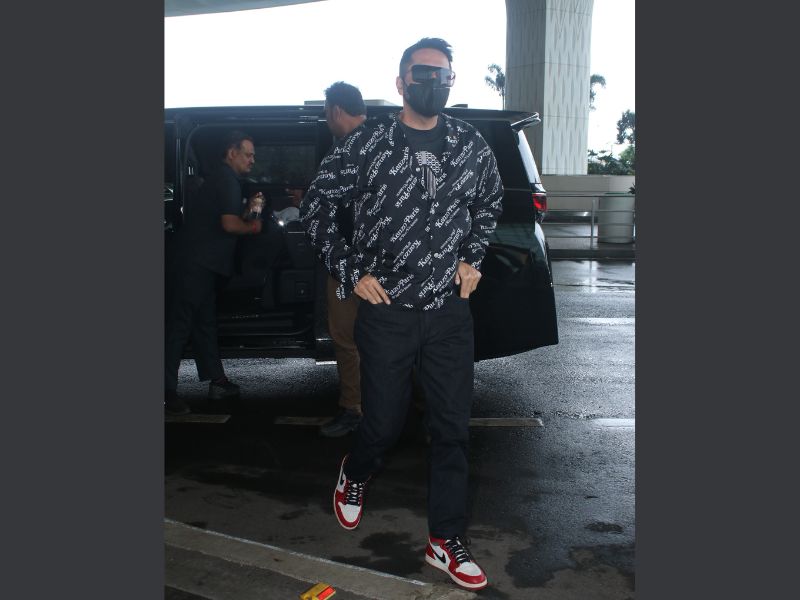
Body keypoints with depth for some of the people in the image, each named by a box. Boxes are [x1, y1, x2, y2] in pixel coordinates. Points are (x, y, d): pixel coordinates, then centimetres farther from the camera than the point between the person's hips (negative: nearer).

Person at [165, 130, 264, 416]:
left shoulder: (222, 179, 20)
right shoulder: (226, 180, -12)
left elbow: (229, 220, 22)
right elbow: (229, 225, -21)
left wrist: (249, 209, 9)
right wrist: (252, 227, -3)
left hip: (201, 265, 11)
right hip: (195, 265, -11)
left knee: (205, 324, 14)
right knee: (180, 325, -9)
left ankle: (216, 381, 24)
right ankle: (167, 391, -7)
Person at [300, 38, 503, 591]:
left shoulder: (471, 145, 5)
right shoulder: (367, 143, -5)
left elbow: (490, 202, 21)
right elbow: (318, 203, 2)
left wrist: (473, 257, 8)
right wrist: (350, 271, -4)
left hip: (451, 310, 3)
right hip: (387, 312, -2)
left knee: (454, 428, 5)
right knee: (384, 424, 7)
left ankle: (447, 541, 22)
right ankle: (354, 475, 43)